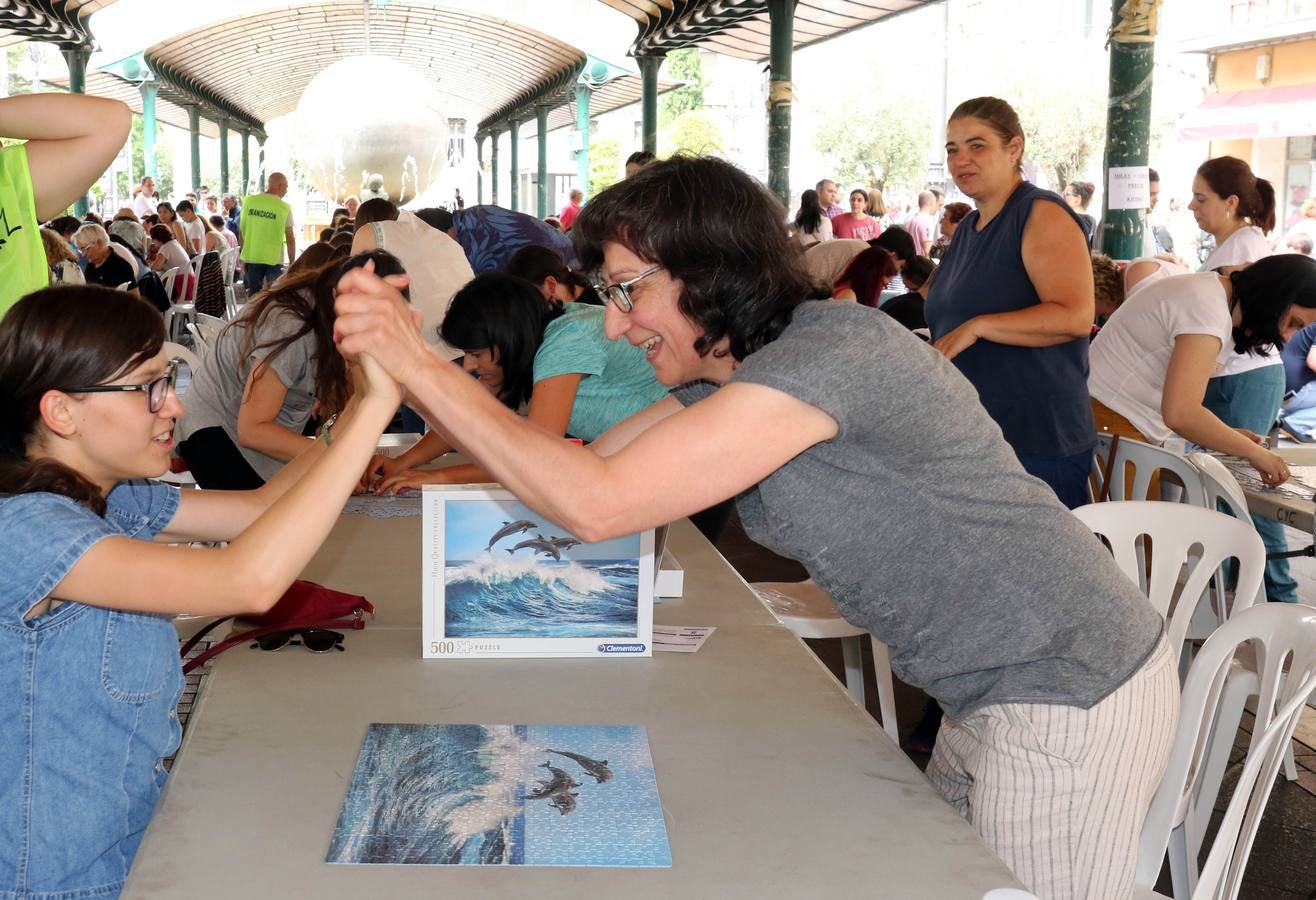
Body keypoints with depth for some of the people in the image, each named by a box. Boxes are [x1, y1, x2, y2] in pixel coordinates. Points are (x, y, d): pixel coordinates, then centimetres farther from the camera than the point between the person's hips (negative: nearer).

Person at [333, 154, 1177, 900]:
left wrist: (417, 362, -22)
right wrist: (406, 352, -4)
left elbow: (596, 506, -29)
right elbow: (580, 465, 6)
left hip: (1069, 699, -9)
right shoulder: (731, 376, 6)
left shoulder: (831, 349, -25)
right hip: (1001, 690, 9)